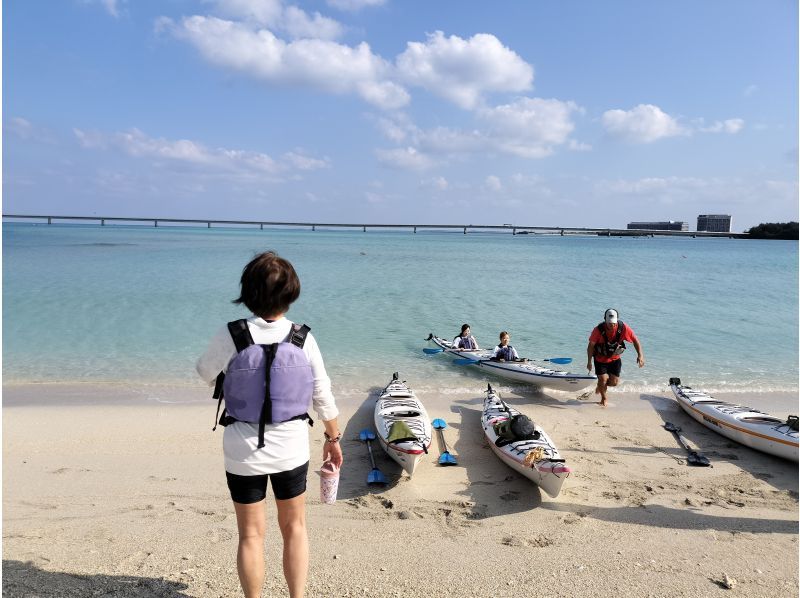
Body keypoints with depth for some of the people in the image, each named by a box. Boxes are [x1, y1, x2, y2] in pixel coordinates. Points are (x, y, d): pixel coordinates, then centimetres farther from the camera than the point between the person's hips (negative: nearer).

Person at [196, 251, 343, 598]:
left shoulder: (231, 336, -17)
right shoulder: (303, 339, -12)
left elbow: (206, 372, 3)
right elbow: (323, 396, -4)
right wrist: (333, 438, 10)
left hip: (244, 452, -1)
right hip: (291, 450, 2)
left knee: (251, 534, 16)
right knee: (294, 528, 21)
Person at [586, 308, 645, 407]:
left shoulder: (623, 328, -24)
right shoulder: (598, 329, -27)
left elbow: (635, 340, -14)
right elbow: (591, 345, -15)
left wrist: (640, 355, -26)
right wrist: (589, 361, -13)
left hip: (615, 358, 2)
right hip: (600, 359, -2)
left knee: (614, 382, 1)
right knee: (603, 379, -10)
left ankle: (601, 386, 37)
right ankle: (604, 397, 22)